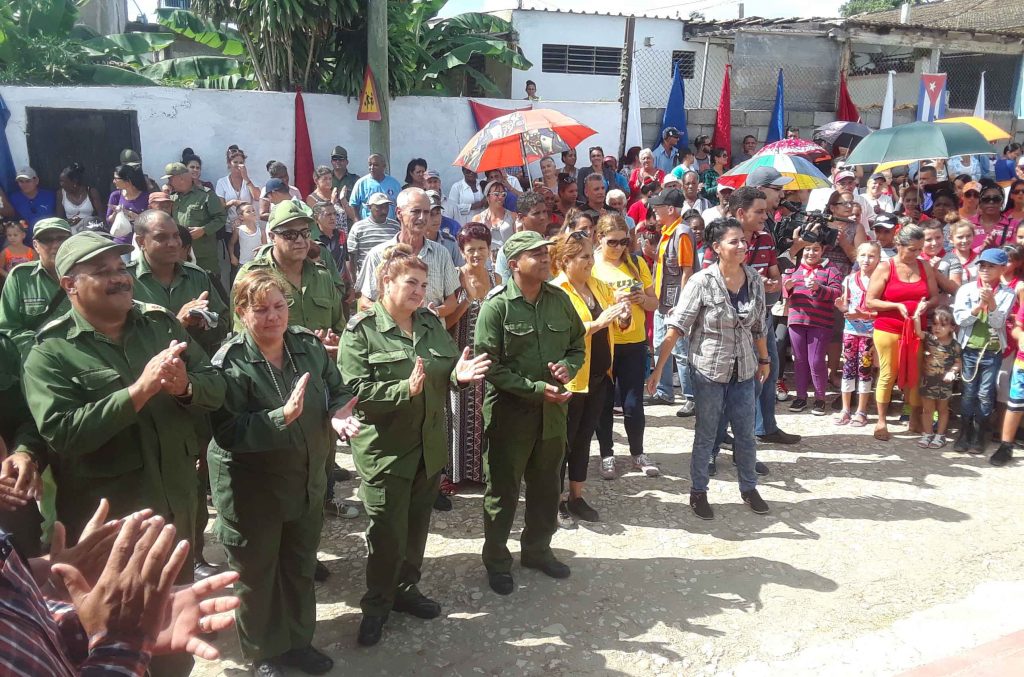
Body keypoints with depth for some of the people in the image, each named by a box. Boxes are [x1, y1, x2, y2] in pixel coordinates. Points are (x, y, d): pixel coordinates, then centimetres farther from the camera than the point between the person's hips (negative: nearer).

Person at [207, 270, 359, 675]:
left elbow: (338, 392, 3)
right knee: (257, 572, 14)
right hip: (252, 486, -5)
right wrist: (283, 417, -37)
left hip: (308, 479, 5)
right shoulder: (231, 363, -20)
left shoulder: (309, 345, -4)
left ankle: (298, 641, 42)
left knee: (301, 566, 21)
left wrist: (338, 413, -20)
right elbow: (228, 431, -26)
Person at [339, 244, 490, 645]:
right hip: (385, 449, -5)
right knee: (388, 533, 4)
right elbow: (356, 390, -18)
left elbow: (448, 374, 10)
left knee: (417, 525, 18)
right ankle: (376, 604, 25)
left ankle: (406, 590, 38)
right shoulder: (361, 330, -10)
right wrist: (405, 390, -29)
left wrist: (459, 374, -13)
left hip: (429, 446, 6)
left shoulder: (432, 324, 7)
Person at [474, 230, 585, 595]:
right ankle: (496, 559, 28)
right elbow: (489, 365, -17)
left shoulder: (559, 299, 2)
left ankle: (537, 549, 40)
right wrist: (535, 389, -21)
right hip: (510, 411, -5)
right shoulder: (497, 305, -14)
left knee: (546, 486, 19)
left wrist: (567, 366, -9)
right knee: (503, 490, 9)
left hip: (552, 410, 5)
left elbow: (578, 346, 13)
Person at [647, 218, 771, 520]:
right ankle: (698, 492, 26)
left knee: (746, 434, 14)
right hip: (709, 370, -4)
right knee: (706, 435, 10)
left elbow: (758, 325, 12)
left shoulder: (754, 280, -1)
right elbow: (675, 329, -16)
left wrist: (764, 360, 18)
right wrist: (658, 369, -19)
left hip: (743, 370, 4)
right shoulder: (702, 282, -15)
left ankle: (749, 488, 34)